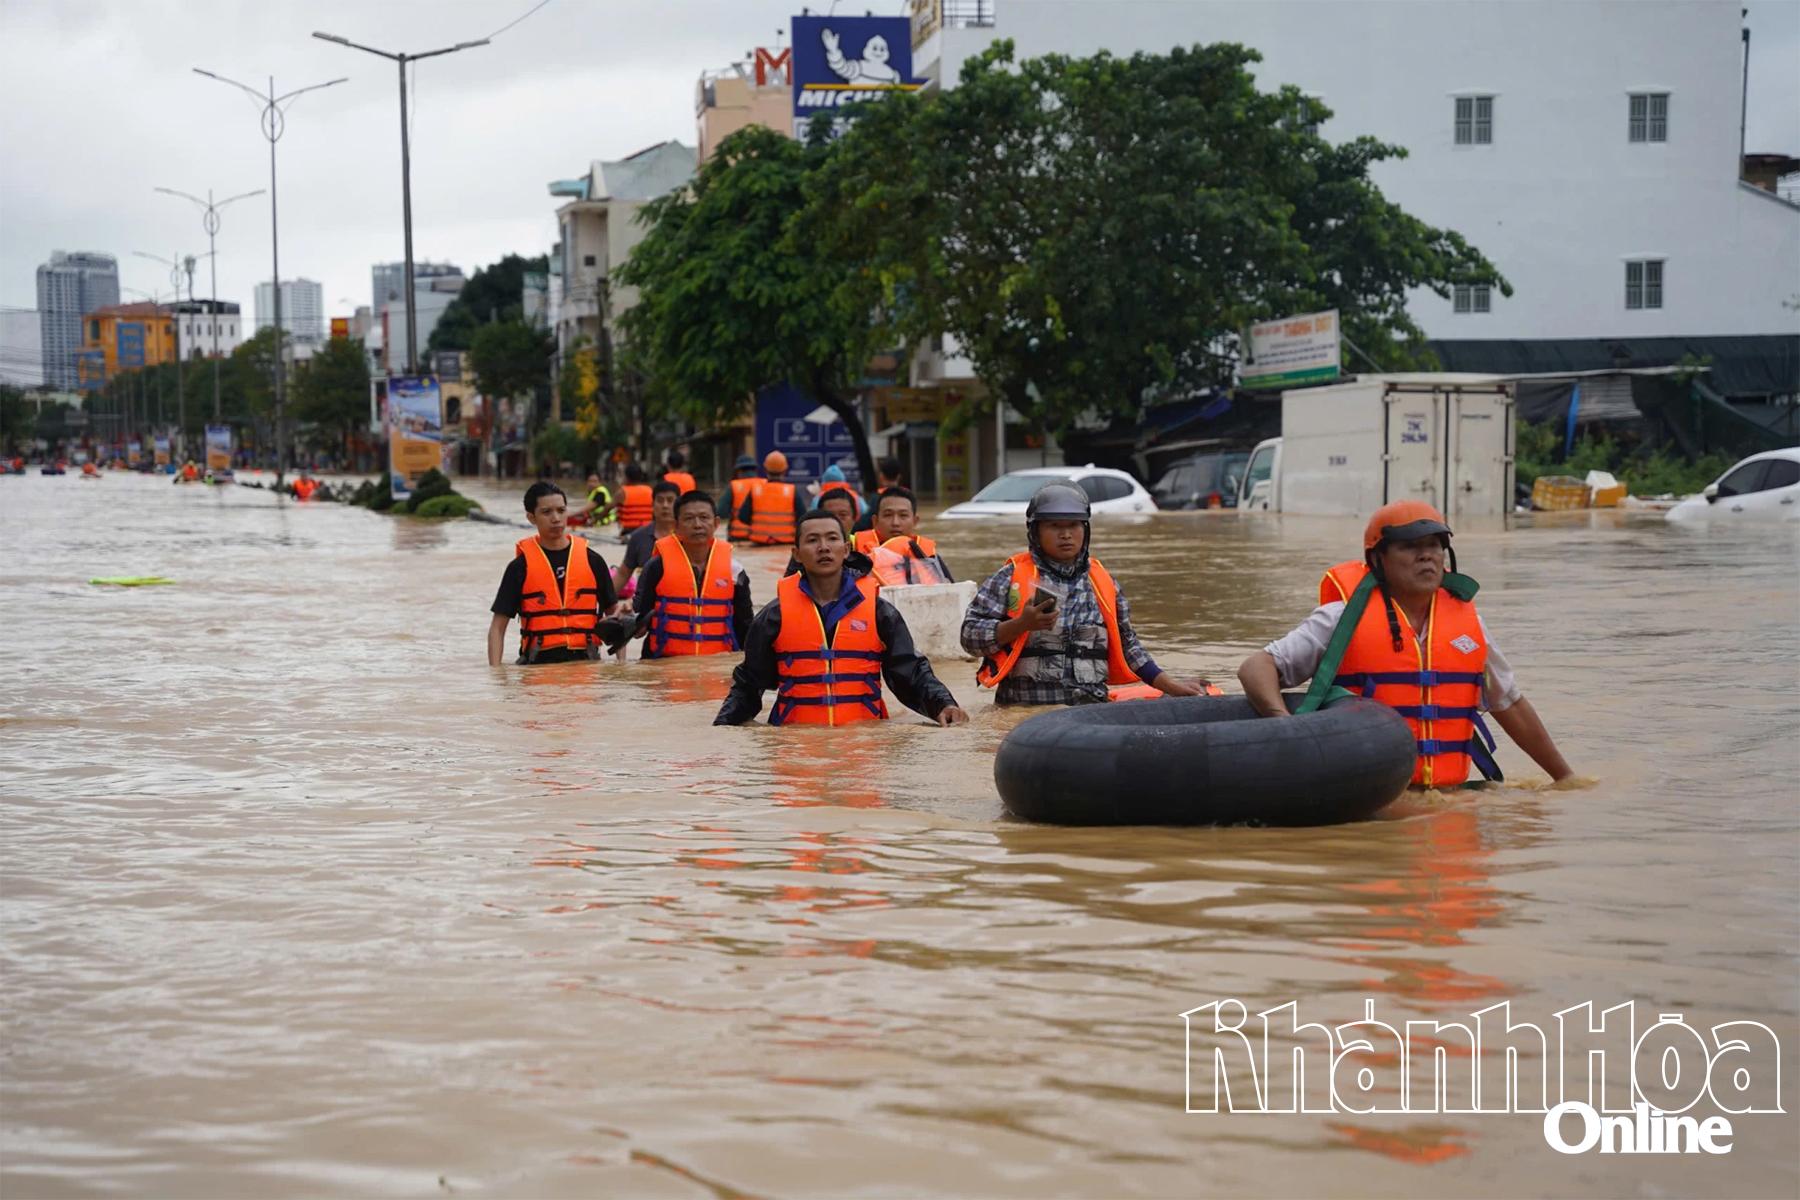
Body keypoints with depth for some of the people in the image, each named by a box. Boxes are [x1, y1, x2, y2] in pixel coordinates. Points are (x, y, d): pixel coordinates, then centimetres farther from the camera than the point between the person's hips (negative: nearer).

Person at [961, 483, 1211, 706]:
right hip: (1026, 706, -4)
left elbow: (1126, 647, 25)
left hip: (1093, 705, 4)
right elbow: (970, 636, 1)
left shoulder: (1102, 582, 19)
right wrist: (1021, 625, -13)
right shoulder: (1012, 578, 6)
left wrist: (1172, 686, 18)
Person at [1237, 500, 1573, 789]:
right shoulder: (1344, 618, -1)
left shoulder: (1466, 620, 13)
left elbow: (1509, 705, 26)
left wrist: (1564, 777, 32)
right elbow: (1256, 668, -6)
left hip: (1448, 794, 5)